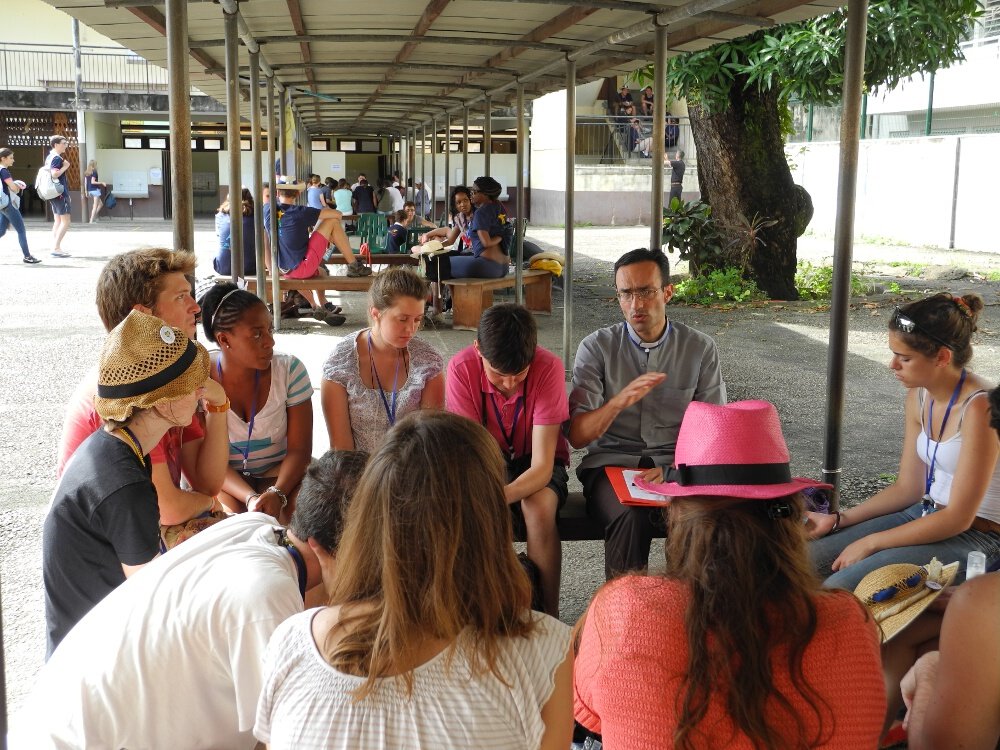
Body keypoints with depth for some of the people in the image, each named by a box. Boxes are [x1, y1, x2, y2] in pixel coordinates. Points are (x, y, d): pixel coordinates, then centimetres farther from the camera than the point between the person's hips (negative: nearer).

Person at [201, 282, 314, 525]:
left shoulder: (290, 370, -10)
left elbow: (299, 449, -9)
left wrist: (276, 493, -29)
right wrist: (250, 498, -30)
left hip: (279, 472, 1)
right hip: (222, 477, -1)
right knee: (230, 512, -32)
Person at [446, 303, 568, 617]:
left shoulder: (548, 367, -27)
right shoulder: (461, 368, -23)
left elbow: (542, 465, -29)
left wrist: (499, 496, -48)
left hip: (536, 462, -1)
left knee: (539, 507, -33)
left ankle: (549, 615, -16)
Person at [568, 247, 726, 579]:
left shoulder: (700, 348, 6)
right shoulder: (597, 347, 2)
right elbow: (577, 436, -4)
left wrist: (672, 470, -14)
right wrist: (619, 401, -23)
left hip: (678, 466, 1)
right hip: (611, 463, -1)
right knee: (631, 515, -34)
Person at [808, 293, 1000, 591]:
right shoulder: (919, 396, 2)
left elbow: (958, 518, -21)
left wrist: (870, 543, -17)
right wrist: (838, 519, 1)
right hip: (929, 515, 8)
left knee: (840, 586, -23)